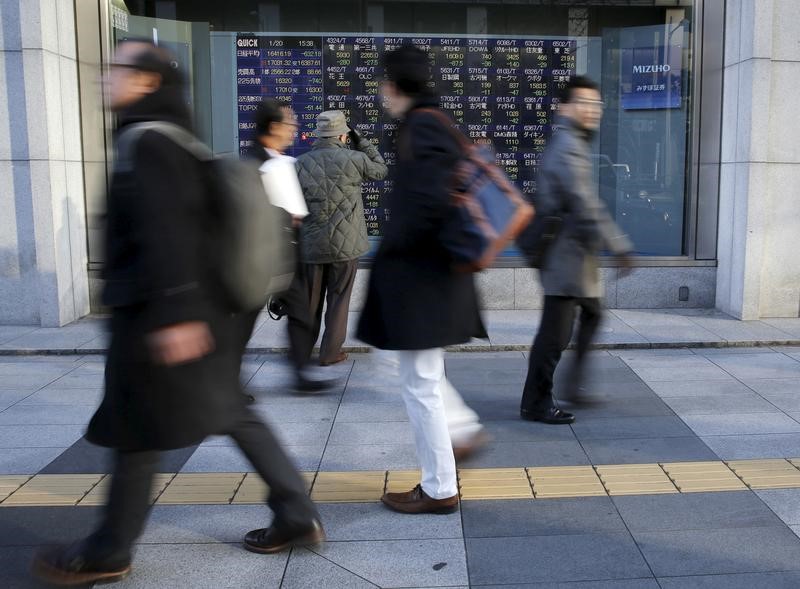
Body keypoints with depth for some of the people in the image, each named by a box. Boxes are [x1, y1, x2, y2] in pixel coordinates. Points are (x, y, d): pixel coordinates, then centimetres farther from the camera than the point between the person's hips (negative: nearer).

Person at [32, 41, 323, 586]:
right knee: (231, 412, 12)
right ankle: (298, 515, 17)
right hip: (202, 307, 9)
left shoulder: (148, 141, -15)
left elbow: (165, 231, -24)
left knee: (136, 429, 4)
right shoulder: (175, 140, 15)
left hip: (156, 315, -9)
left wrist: (174, 311, -28)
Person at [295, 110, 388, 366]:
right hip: (345, 244, -2)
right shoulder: (354, 160, -9)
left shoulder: (300, 163, -2)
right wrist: (361, 142, 15)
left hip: (311, 244, 3)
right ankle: (330, 352, 14)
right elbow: (381, 170, 11)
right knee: (338, 299, 9)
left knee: (310, 299, 15)